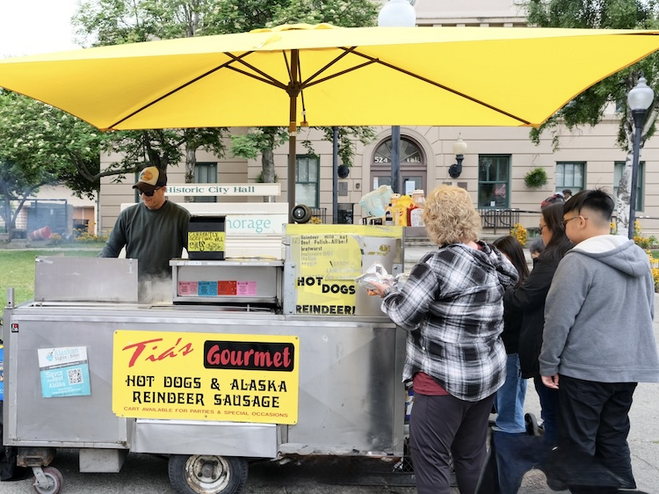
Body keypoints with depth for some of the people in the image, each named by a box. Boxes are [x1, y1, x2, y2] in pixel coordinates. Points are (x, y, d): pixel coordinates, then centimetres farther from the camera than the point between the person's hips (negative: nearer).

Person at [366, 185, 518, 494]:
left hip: (446, 377, -8)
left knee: (429, 457, 5)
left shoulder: (438, 263, -20)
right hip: (488, 372, 8)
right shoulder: (494, 258, 4)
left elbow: (404, 314, -17)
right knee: (472, 453, 20)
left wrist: (386, 293, 4)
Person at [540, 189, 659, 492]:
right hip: (630, 366, 8)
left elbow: (559, 318, -17)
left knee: (578, 447, 6)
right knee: (614, 441, 18)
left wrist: (549, 364, -7)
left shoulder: (578, 261, -17)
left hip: (586, 369, -7)